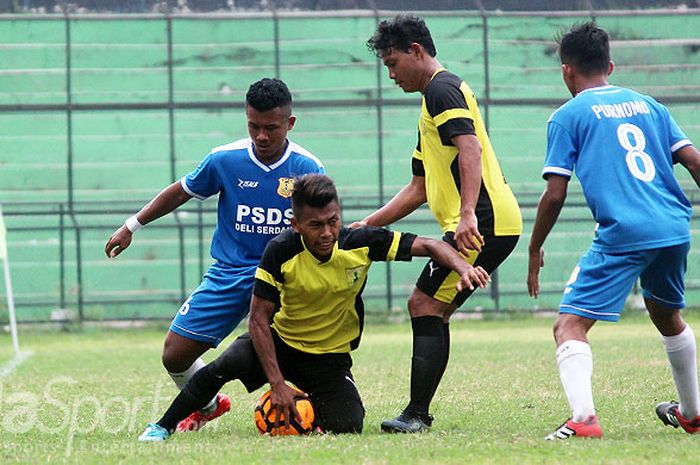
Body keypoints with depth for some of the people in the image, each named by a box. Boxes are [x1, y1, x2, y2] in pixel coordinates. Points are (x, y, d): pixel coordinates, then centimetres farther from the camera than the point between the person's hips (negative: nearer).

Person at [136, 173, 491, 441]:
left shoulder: (361, 243, -18)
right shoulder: (280, 252, -21)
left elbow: (428, 246, -11)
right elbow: (258, 320, -18)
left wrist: (463, 266, -32)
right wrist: (277, 384, -24)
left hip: (331, 358, 2)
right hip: (280, 341, -2)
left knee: (347, 425, -23)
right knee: (229, 364, -33)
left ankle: (309, 407, 16)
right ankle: (163, 426, -13)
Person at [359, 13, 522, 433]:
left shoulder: (442, 88, -5)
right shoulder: (435, 98, 28)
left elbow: (470, 147, -21)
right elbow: (420, 189, 31)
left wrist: (468, 214, -30)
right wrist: (369, 224, 27)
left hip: (483, 222, -10)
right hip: (496, 224, 10)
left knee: (425, 305, -10)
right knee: (431, 311, 10)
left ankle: (416, 414, -12)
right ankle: (418, 412, 9)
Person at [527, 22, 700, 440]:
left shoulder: (568, 116, 3)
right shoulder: (647, 104, 18)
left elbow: (555, 195, -2)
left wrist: (535, 252, 9)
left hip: (623, 235, -6)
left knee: (570, 325, -7)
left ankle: (583, 418, -30)